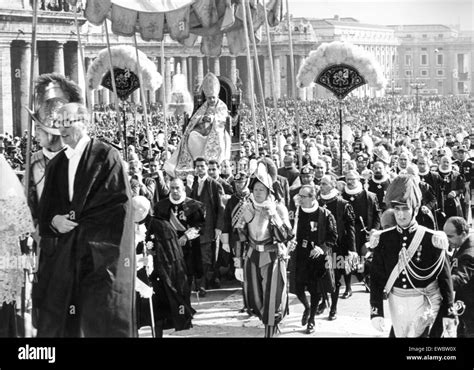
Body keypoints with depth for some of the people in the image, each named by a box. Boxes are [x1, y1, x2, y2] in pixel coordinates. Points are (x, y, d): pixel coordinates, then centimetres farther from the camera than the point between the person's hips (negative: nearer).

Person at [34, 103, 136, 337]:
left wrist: (77, 218, -9)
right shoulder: (56, 164, 16)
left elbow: (120, 201, -10)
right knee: (55, 319, 0)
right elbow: (45, 208, 16)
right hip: (62, 253, 5)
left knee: (101, 321, -7)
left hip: (100, 252, -5)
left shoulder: (106, 156, -2)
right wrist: (53, 220, -8)